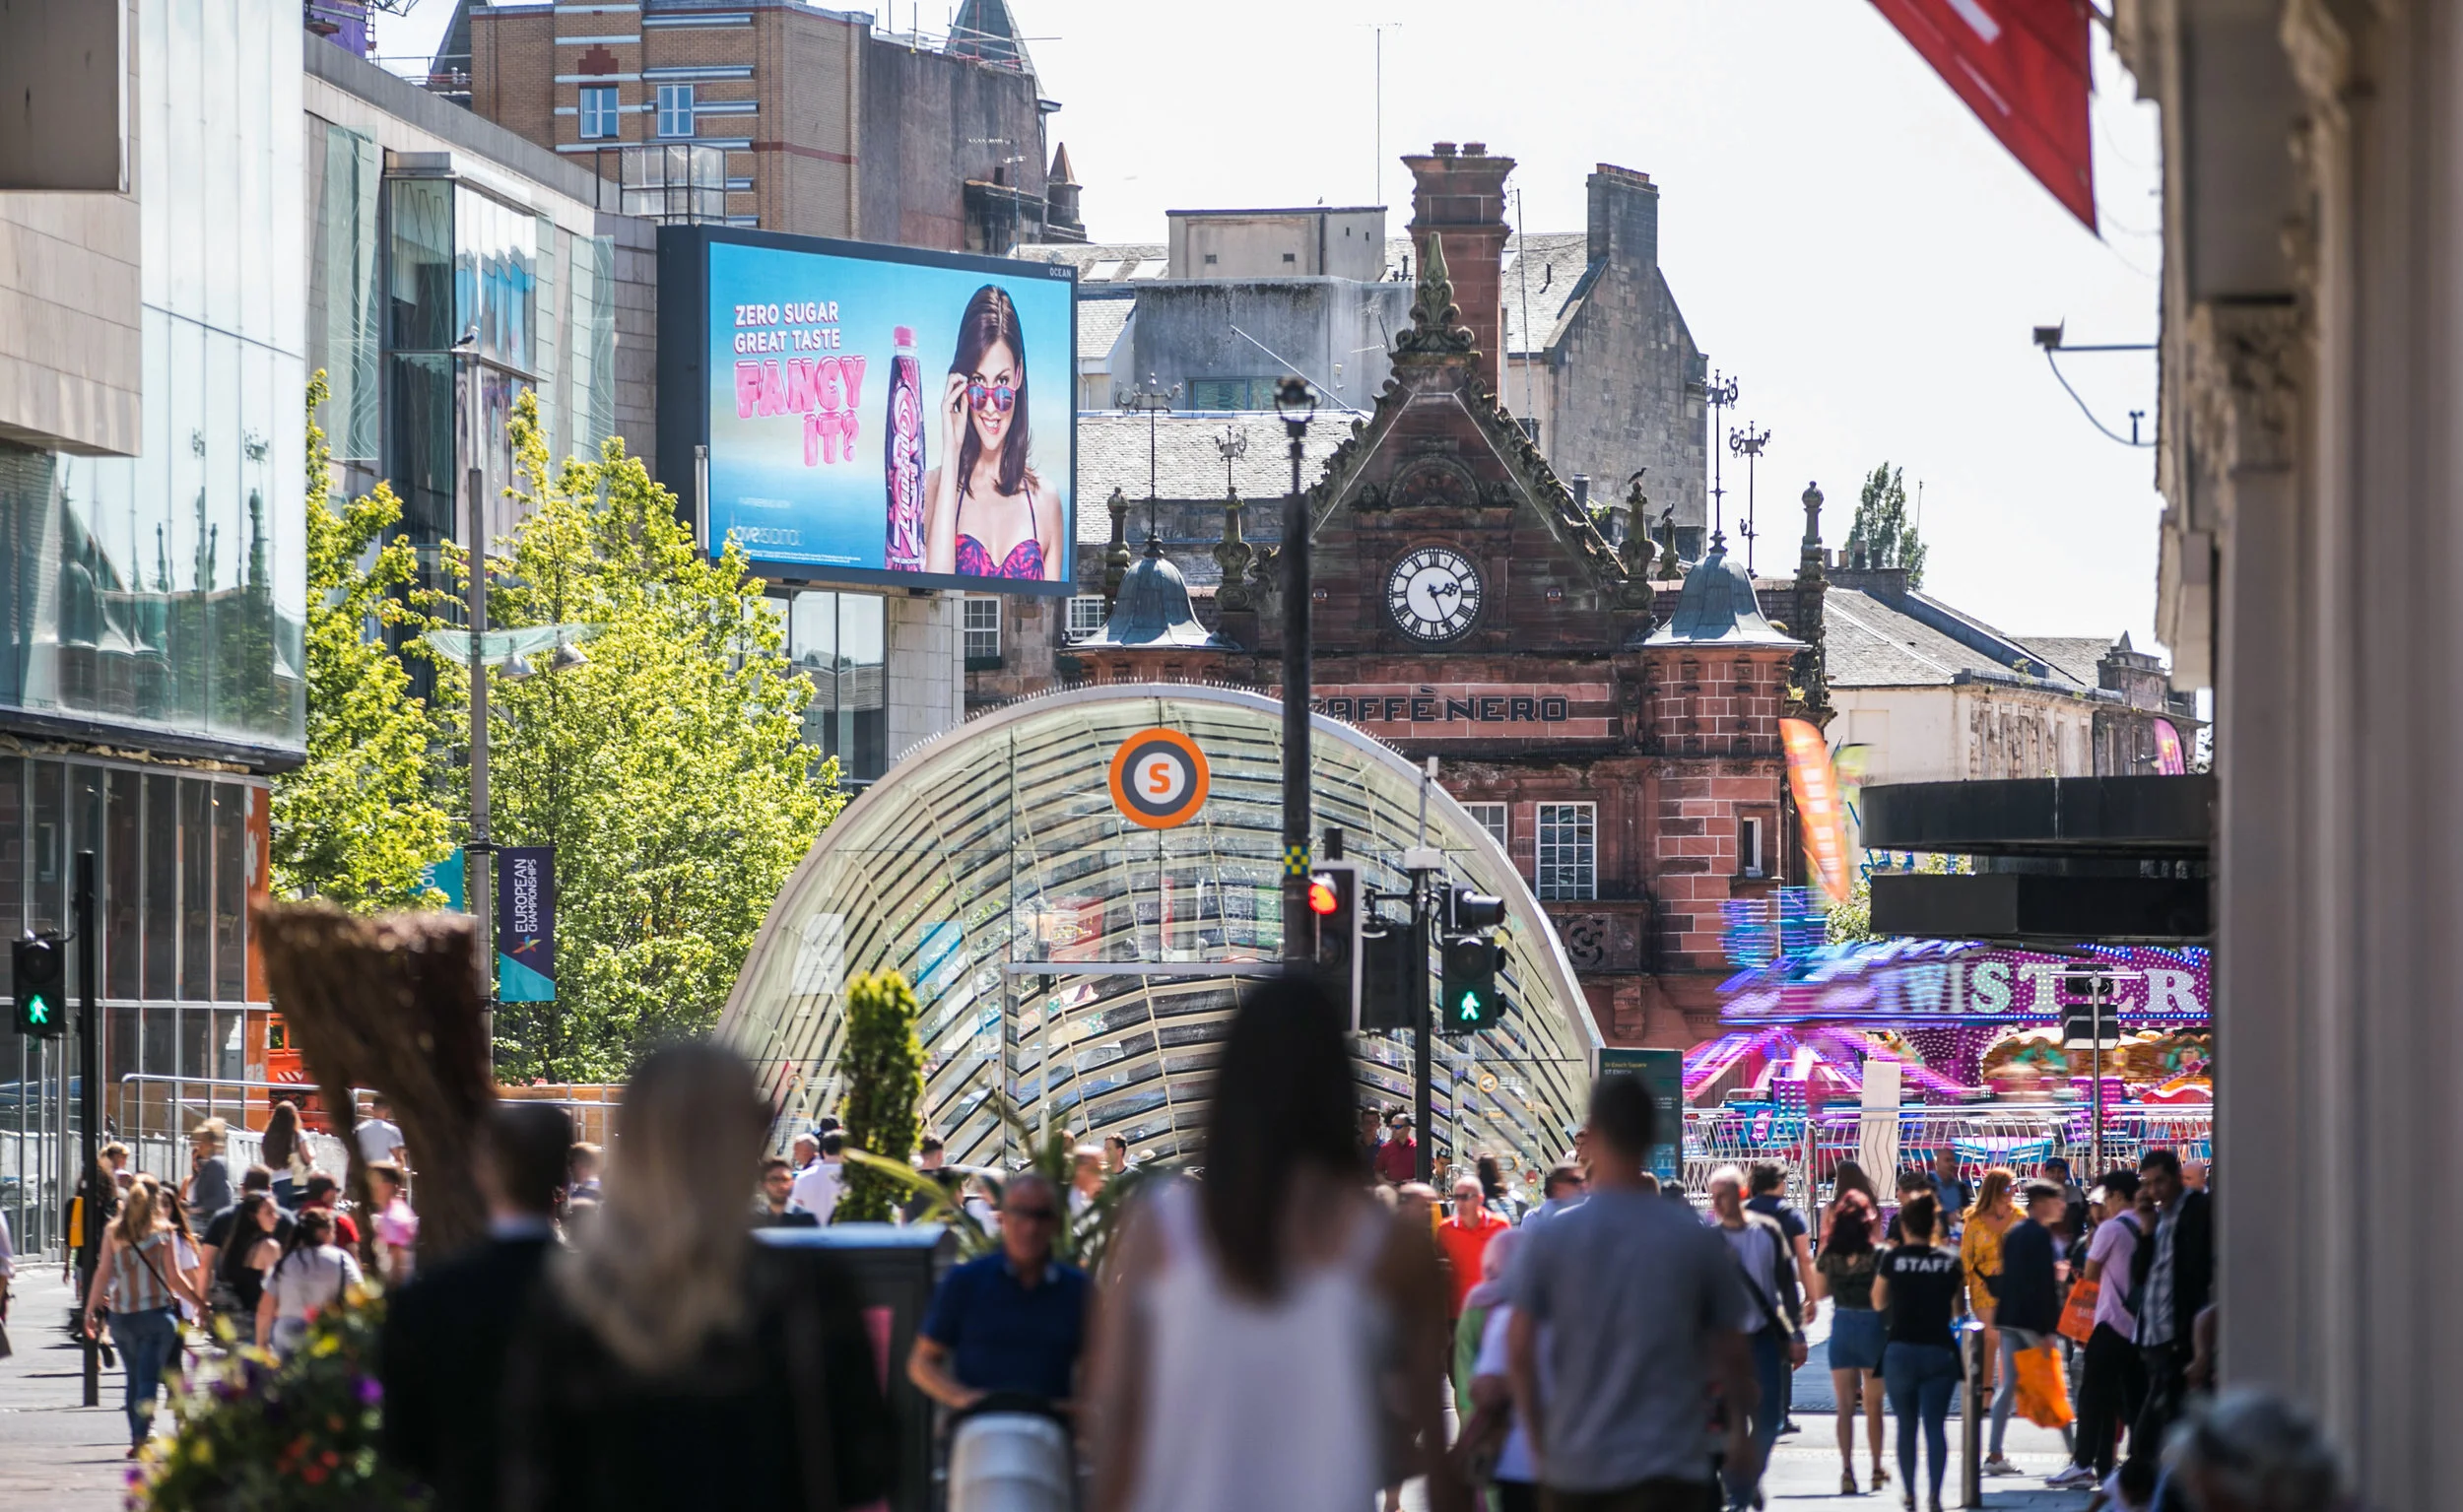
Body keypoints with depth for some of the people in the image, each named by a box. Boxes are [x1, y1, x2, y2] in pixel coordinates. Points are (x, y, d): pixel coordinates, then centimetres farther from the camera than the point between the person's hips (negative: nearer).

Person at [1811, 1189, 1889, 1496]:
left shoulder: (1829, 1256, -4)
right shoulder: (1878, 1255, -12)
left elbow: (1819, 1292, 6)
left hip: (1841, 1328, 1)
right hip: (1874, 1327, -1)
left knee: (1845, 1406, 3)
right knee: (1873, 1405, 12)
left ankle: (1847, 1470, -8)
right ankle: (1877, 1470, 22)